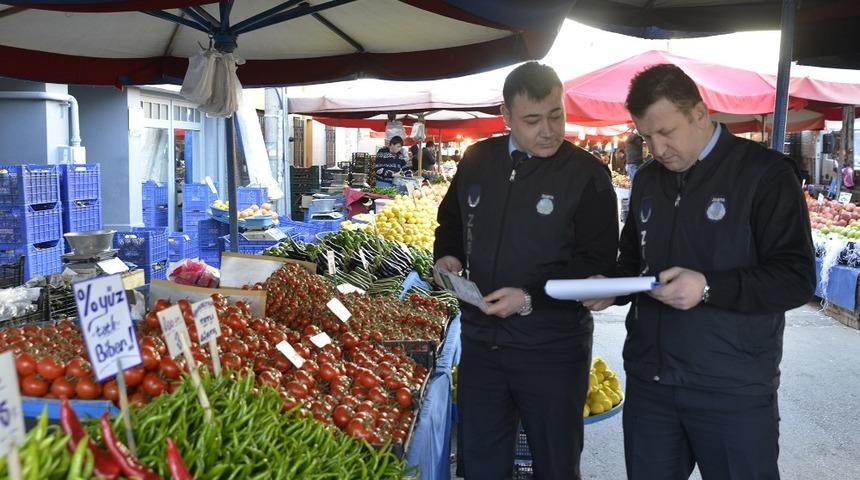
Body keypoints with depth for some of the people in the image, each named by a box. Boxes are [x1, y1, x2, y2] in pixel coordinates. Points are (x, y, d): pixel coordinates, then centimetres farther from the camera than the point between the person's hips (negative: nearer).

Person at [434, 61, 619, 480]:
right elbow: (451, 220, 19)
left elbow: (598, 263, -13)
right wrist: (447, 255, -2)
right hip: (481, 342, 4)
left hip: (553, 351, -4)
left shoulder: (587, 174, -11)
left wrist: (532, 298, -23)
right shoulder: (477, 160, 4)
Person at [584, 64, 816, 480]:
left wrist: (709, 288, -25)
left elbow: (797, 278, -13)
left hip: (732, 391, -5)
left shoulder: (765, 173, -9)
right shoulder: (647, 179, 11)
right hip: (648, 380, 6)